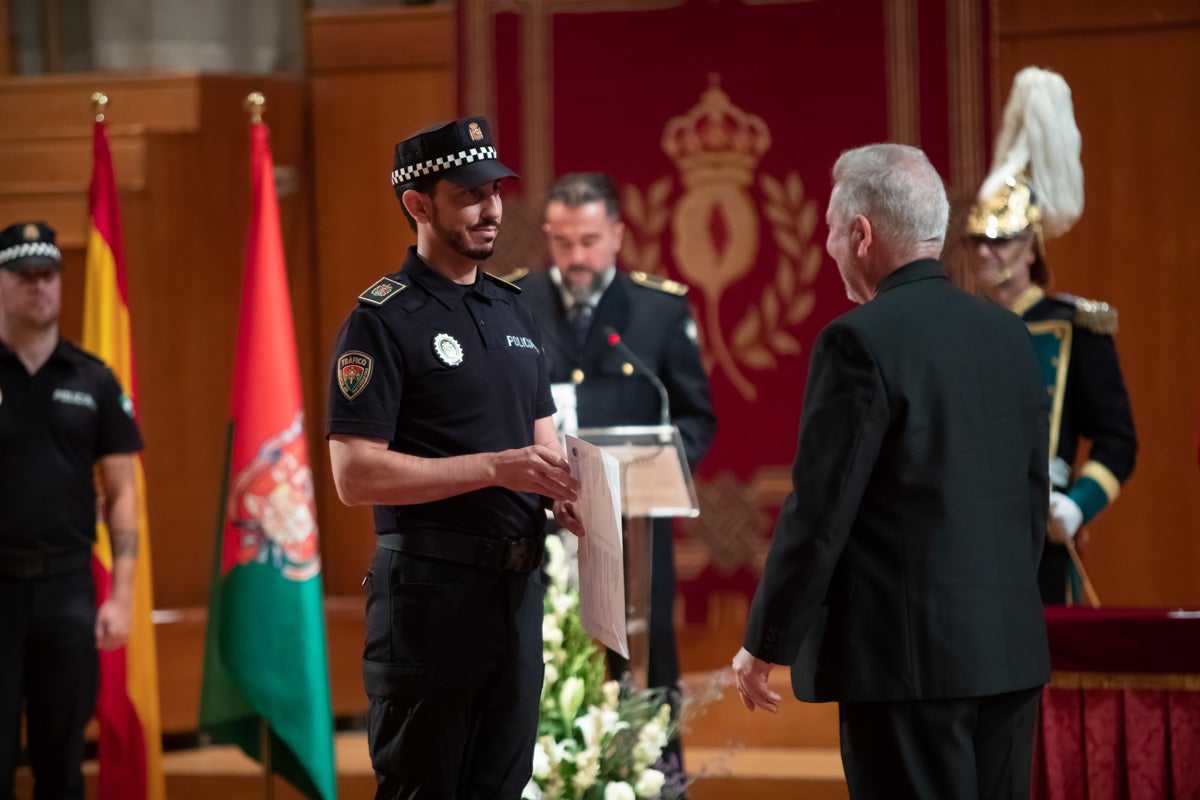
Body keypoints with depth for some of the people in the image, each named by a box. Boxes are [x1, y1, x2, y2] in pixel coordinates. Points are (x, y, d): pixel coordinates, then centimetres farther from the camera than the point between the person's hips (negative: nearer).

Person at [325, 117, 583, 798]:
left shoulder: (515, 313, 15)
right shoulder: (384, 320, -9)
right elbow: (356, 474, -17)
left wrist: (566, 497, -2)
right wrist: (495, 468, -22)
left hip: (517, 584, 7)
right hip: (431, 589, -7)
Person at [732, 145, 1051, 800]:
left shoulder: (860, 341, -12)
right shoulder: (1007, 333, 9)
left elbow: (819, 510, -13)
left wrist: (764, 646, -5)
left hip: (906, 657, -7)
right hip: (1013, 648, 7)